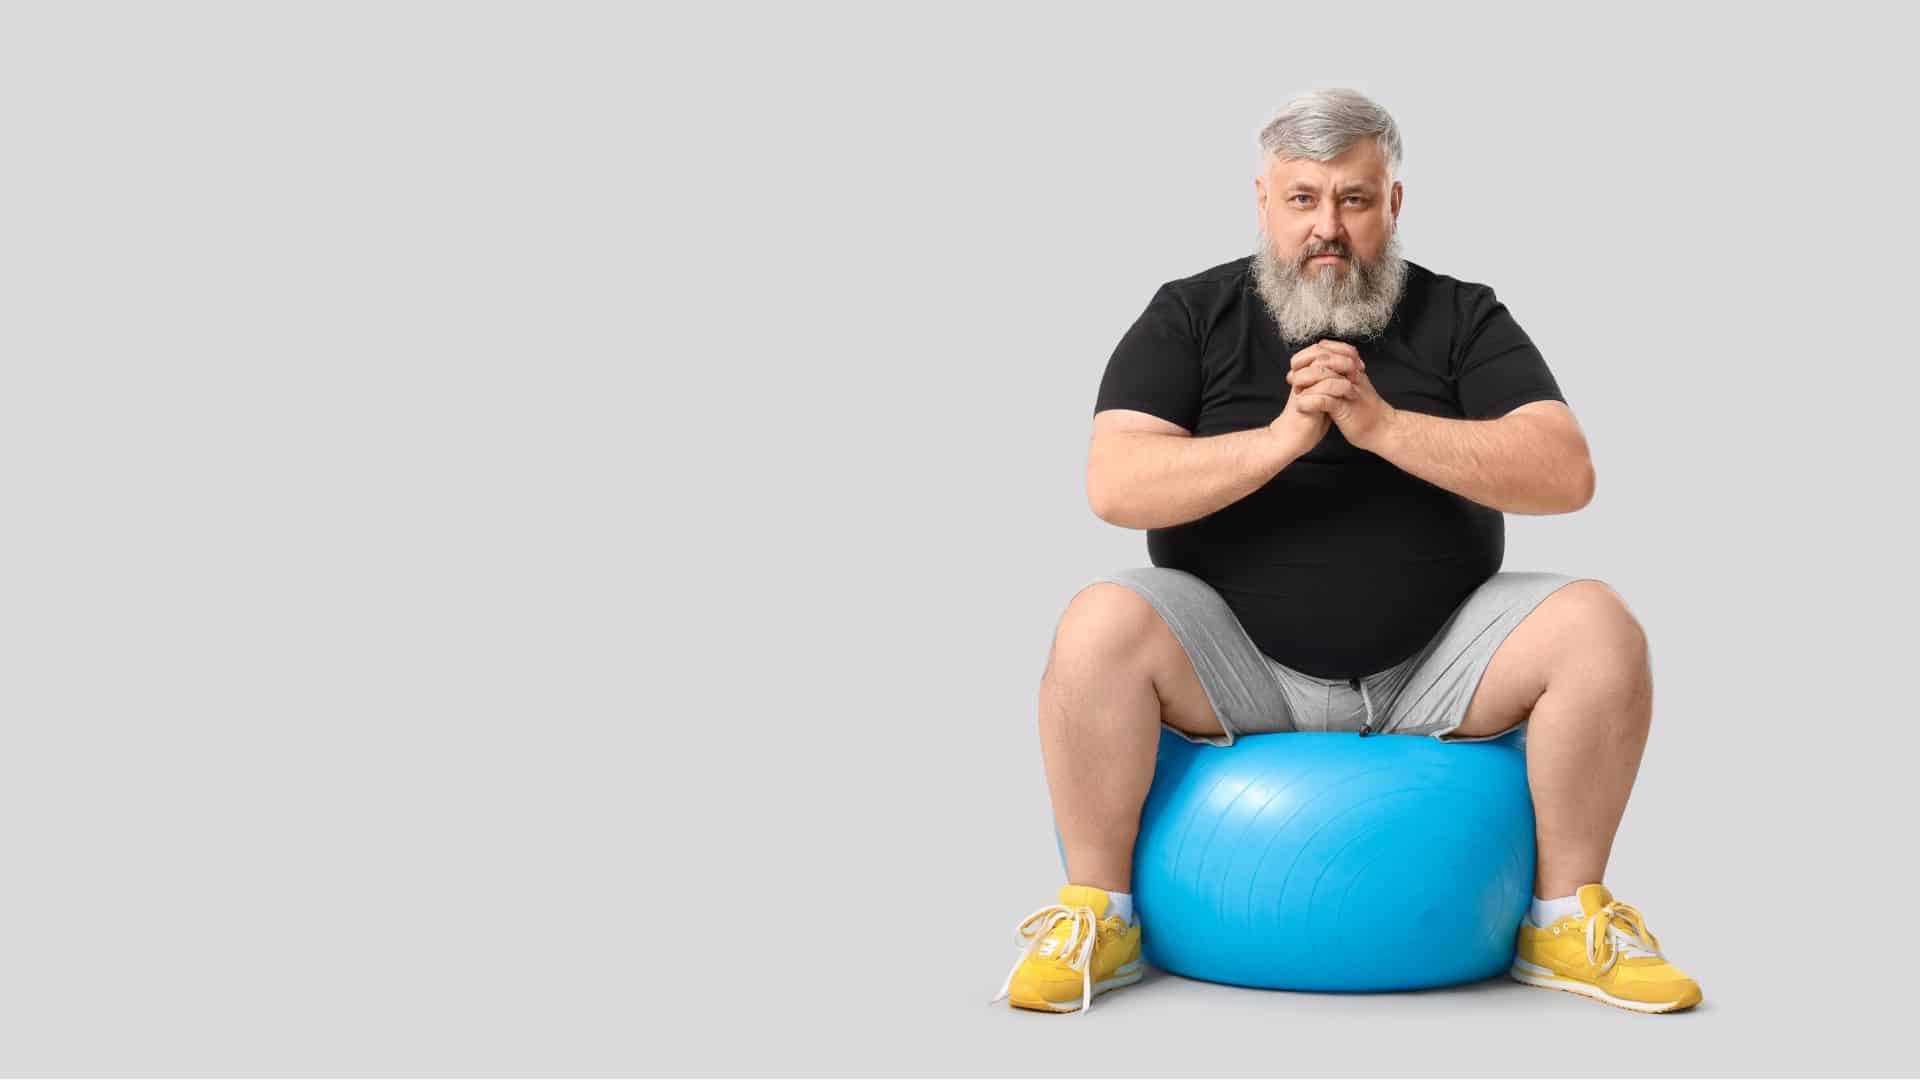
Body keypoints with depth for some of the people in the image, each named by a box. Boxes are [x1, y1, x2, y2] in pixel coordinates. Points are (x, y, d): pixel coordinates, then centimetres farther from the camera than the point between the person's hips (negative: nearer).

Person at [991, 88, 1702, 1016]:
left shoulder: (1462, 319, 5)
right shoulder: (1189, 318, 3)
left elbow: (1564, 476, -10)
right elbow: (1114, 486, -10)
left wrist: (1382, 423, -21)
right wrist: (1281, 437, -22)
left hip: (1433, 670, 2)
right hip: (1236, 664, -1)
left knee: (1598, 627, -22)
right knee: (1100, 626, -29)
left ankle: (1566, 920, -3)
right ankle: (1096, 914, -10)